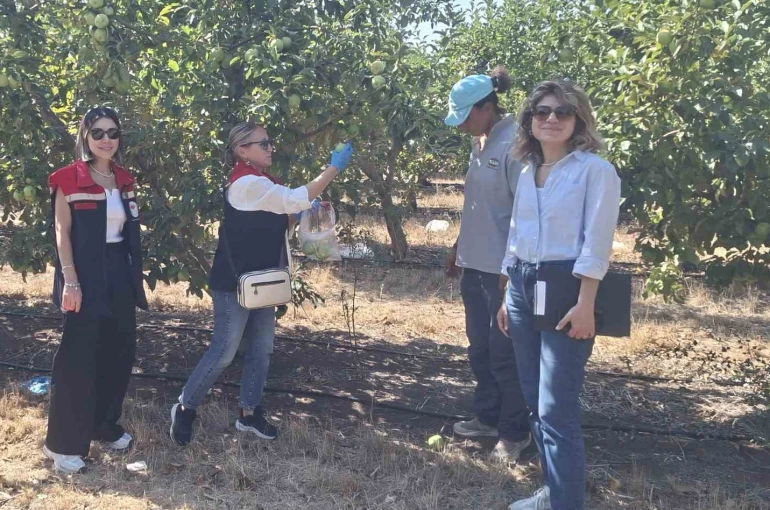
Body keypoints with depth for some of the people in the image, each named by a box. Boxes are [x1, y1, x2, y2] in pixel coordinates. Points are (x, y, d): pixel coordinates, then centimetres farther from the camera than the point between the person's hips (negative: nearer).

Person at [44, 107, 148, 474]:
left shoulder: (123, 181, 11)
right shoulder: (69, 179, -7)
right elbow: (62, 233, -10)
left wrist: (135, 277, 13)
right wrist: (70, 281, -17)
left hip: (119, 275, 6)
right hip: (87, 277, -6)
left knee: (118, 354, 11)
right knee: (79, 358, -4)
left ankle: (104, 427, 28)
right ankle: (63, 444, 5)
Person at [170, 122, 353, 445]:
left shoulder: (261, 183, 12)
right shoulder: (246, 183, -19)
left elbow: (278, 222, 17)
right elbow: (295, 199, -23)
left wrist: (303, 213, -1)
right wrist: (334, 167, -19)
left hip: (260, 281, 9)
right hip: (234, 283, -9)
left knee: (261, 350, 11)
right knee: (224, 352, -5)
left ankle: (249, 413, 22)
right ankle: (185, 408, 12)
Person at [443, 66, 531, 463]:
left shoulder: (515, 144, -17)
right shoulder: (481, 144, 10)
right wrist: (459, 247, 20)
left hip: (503, 268, -9)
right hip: (475, 264, 9)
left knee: (504, 352, 1)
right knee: (479, 347, 17)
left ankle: (515, 433, 16)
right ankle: (487, 417, 32)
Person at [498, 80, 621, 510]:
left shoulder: (595, 170, -8)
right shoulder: (528, 172, 13)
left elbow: (597, 244, -13)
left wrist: (585, 305, -19)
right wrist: (508, 295, 17)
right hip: (524, 287, 8)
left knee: (556, 409, -9)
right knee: (535, 401, 13)